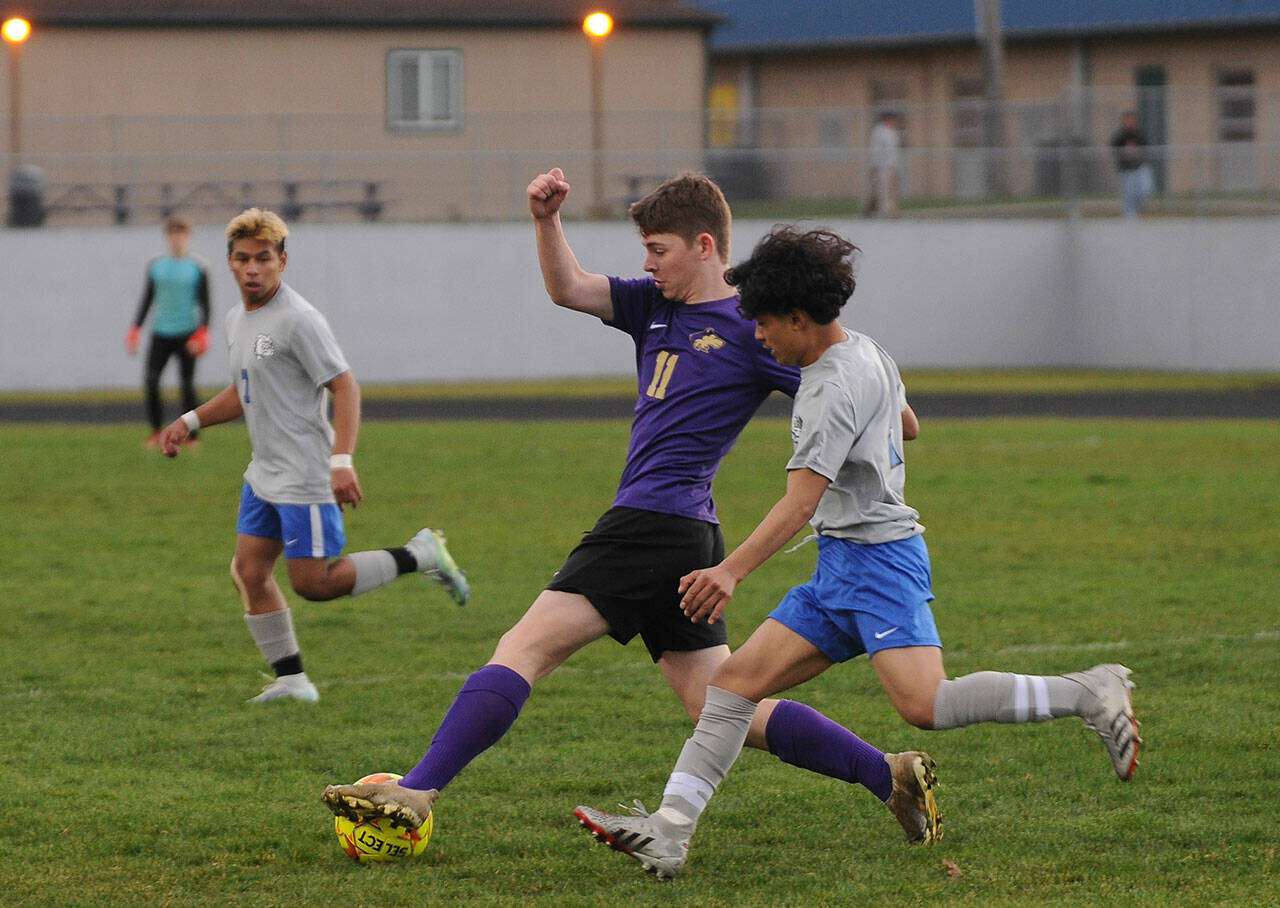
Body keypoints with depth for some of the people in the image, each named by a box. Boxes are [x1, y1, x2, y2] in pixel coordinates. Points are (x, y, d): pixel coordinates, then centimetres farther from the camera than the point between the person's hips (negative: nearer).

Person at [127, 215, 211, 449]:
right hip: (161, 332, 3)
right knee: (150, 381, -9)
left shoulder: (198, 267, 0)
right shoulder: (156, 265, 9)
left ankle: (192, 436, 7)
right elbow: (147, 300, 15)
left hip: (187, 333, -3)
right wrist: (135, 330, 8)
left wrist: (203, 332, -11)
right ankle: (156, 431, 4)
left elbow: (205, 304, 0)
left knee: (187, 386, -3)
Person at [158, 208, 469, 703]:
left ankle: (418, 556, 6)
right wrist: (190, 421, 15)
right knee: (249, 573, 3)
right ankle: (291, 679, 11)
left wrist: (342, 461, -27)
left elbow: (345, 387, -18)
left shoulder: (298, 319, -15)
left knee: (313, 583, -9)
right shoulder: (238, 318, 12)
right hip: (264, 474, 9)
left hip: (306, 476, -9)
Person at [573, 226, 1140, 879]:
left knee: (925, 705, -25)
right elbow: (907, 426, 33)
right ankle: (669, 830, -5)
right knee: (737, 678, 1)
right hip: (841, 569, 11)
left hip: (878, 558, -11)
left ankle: (1089, 695, -12)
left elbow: (799, 504, -26)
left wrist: (732, 572, -34)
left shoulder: (831, 391, -17)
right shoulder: (869, 354, 13)